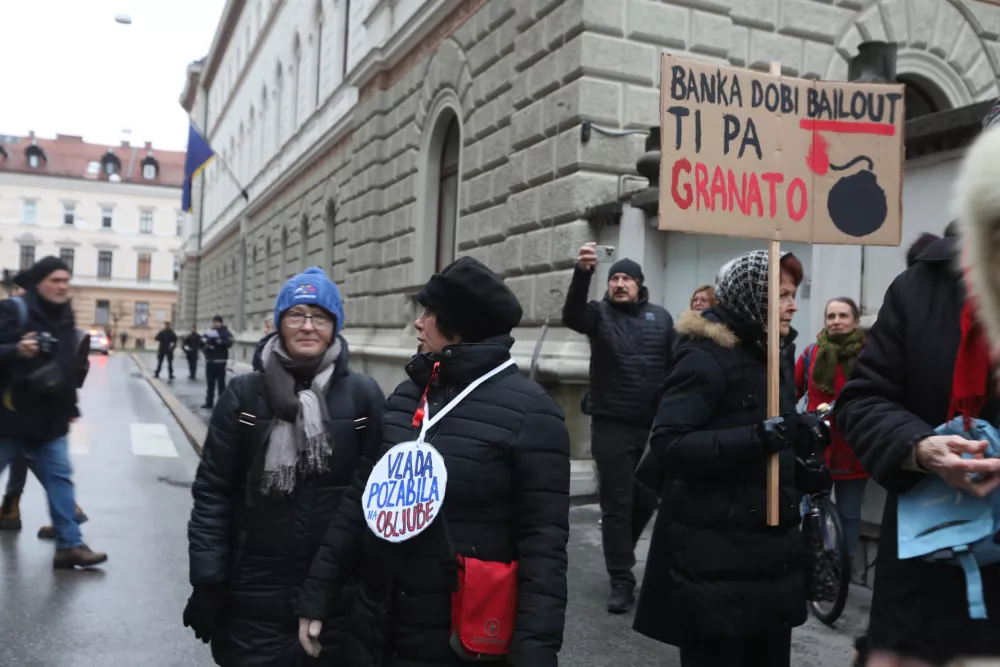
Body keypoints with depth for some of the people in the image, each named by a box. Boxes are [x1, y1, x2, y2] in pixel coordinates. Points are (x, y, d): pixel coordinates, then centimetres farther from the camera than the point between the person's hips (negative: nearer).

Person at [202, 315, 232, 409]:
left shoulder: (225, 333, 1)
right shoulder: (209, 332, 17)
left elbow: (229, 343, -16)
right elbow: (202, 344, 15)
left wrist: (218, 340, -30)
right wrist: (204, 341, -8)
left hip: (220, 361, -5)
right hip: (209, 360, 5)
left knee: (221, 382, -5)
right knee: (210, 383, 10)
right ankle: (209, 402, 16)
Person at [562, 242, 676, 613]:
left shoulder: (660, 318, 8)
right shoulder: (600, 314, 1)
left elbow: (677, 365, 8)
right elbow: (571, 315, -22)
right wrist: (582, 273, -38)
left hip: (656, 424, 2)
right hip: (611, 425, -2)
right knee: (616, 504, 2)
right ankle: (621, 580, 10)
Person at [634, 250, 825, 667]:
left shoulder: (774, 358, 14)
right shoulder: (706, 356, -13)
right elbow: (668, 443, -22)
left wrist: (803, 434, 1)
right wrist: (754, 439, -31)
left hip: (772, 549, 8)